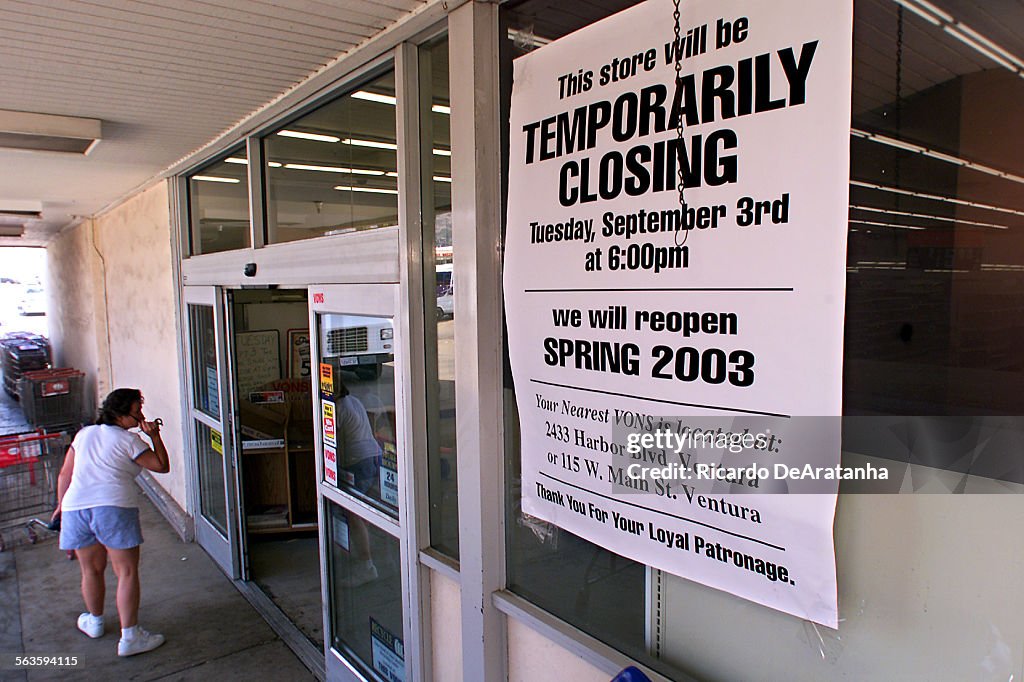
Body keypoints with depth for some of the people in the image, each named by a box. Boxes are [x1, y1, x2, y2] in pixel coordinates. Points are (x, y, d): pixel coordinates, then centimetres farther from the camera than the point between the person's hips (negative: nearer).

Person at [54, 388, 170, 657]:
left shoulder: (84, 434, 17)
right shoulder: (129, 440, 0)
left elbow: (65, 475, 23)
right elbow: (162, 466, 2)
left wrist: (62, 505, 35)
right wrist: (155, 436, 7)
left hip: (75, 507, 6)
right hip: (114, 507, -6)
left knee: (91, 570, 22)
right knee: (127, 572, 0)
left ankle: (94, 621, 42)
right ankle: (129, 637, 0)